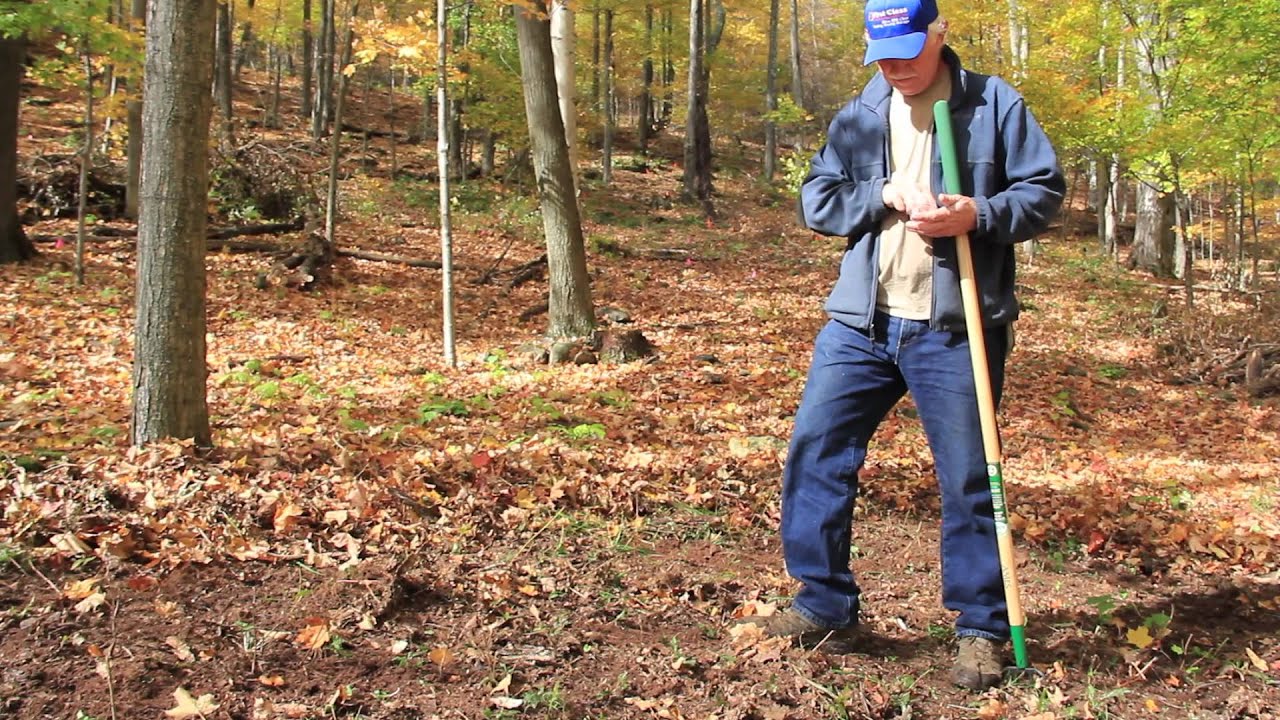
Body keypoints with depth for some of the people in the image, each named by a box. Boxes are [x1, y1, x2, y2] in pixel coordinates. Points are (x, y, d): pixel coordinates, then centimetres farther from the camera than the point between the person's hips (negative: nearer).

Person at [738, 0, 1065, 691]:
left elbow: (1045, 189, 1)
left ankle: (981, 629, 17)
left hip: (954, 330, -3)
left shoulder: (993, 104, 2)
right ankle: (825, 607, 14)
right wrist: (884, 195, -11)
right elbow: (815, 200, 6)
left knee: (968, 479, 3)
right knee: (814, 451, 0)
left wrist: (980, 215, -17)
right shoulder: (858, 115, 11)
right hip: (861, 323, 4)